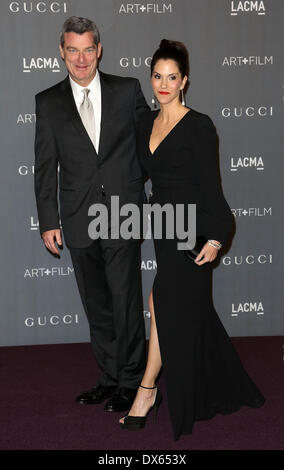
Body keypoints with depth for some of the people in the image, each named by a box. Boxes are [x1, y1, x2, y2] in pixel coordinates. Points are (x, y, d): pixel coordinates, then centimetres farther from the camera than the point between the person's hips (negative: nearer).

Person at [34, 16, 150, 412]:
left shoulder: (127, 91, 2)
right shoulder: (48, 102, 5)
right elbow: (45, 168, 4)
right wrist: (49, 221, 1)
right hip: (79, 221, 2)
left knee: (126, 301, 2)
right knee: (96, 306, 11)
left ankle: (131, 381, 18)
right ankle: (109, 377, 26)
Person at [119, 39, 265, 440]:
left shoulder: (199, 126, -10)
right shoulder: (147, 124, 10)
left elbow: (210, 185, -12)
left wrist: (215, 237, -17)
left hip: (190, 228, -7)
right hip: (162, 225, 7)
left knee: (164, 304, -10)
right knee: (192, 309, 15)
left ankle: (147, 390, 2)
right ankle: (222, 388, 32)